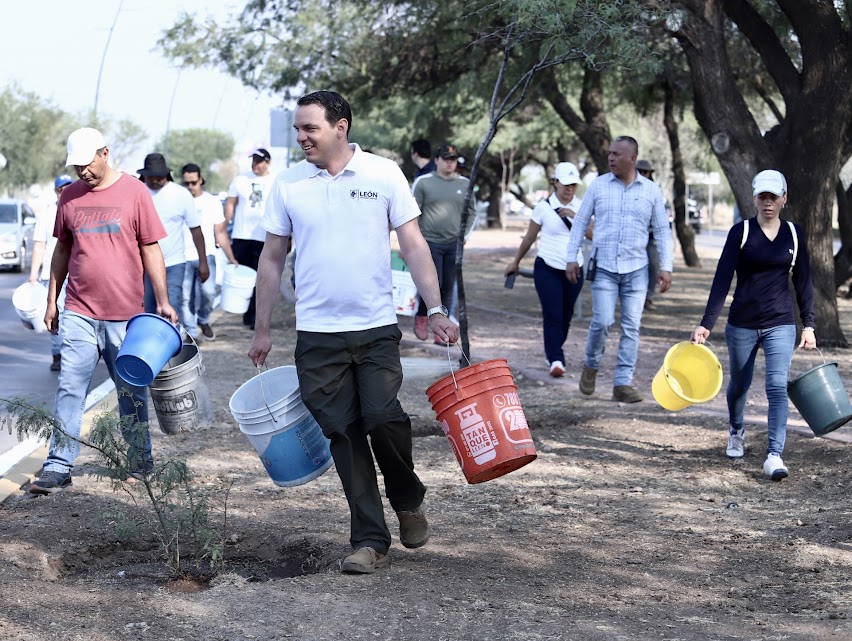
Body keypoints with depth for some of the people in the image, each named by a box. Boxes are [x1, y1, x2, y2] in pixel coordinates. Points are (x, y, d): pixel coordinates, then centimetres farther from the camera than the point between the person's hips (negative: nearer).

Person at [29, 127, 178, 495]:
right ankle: (58, 467, -3)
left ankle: (141, 463, 22)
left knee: (132, 393, 9)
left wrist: (162, 300, -5)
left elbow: (151, 250, 0)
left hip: (126, 315, -2)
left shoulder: (134, 192, -1)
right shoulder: (70, 197, 7)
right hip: (78, 313, 2)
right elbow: (62, 251, 15)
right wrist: (51, 301, 13)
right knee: (69, 390, -4)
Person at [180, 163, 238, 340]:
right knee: (185, 297, -3)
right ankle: (191, 333, 10)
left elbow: (221, 233, 11)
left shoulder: (212, 202, 8)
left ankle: (203, 320, 10)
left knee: (208, 291, -17)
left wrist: (231, 258, 6)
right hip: (183, 258, 0)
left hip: (206, 255, 0)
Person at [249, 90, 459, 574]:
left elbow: (414, 245, 0)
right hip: (317, 334, 2)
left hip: (377, 329, -2)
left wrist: (436, 309, -9)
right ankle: (370, 540, 9)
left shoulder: (383, 174, -1)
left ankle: (408, 499, 16)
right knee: (343, 435, 1)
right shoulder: (288, 184, 5)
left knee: (382, 417, -14)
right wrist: (263, 329, 10)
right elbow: (273, 258, 11)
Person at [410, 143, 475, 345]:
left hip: (454, 244, 4)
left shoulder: (464, 184, 10)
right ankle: (421, 317, 12)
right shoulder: (423, 182, -1)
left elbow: (471, 212, 19)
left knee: (448, 289, 5)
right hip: (430, 242, -4)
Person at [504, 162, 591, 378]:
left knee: (565, 316, 10)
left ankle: (554, 354, 27)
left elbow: (592, 235, -8)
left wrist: (575, 216, -19)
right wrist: (516, 262, 15)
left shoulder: (581, 206, 4)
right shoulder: (544, 207, -3)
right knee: (552, 315, -13)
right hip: (548, 268, -3)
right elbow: (529, 238, 8)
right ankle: (555, 360, -14)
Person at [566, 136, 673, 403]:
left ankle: (623, 384, 2)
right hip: (603, 268, -1)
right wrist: (572, 258, 2)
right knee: (603, 321, -12)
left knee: (631, 327, -2)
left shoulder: (651, 191, 4)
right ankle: (591, 365, 15)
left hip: (636, 269, 1)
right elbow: (580, 222, 7)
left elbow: (662, 230, 8)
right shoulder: (598, 185, 3)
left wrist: (666, 266, 1)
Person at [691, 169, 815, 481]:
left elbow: (803, 281, 10)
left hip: (780, 324, 1)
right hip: (742, 323, 0)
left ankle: (774, 455, -16)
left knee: (777, 387, -13)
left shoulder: (794, 234, 3)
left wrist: (808, 325, 7)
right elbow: (722, 279, -9)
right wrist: (706, 324, -14)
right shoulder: (741, 232, -5)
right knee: (739, 384, 15)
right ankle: (736, 432, 44)